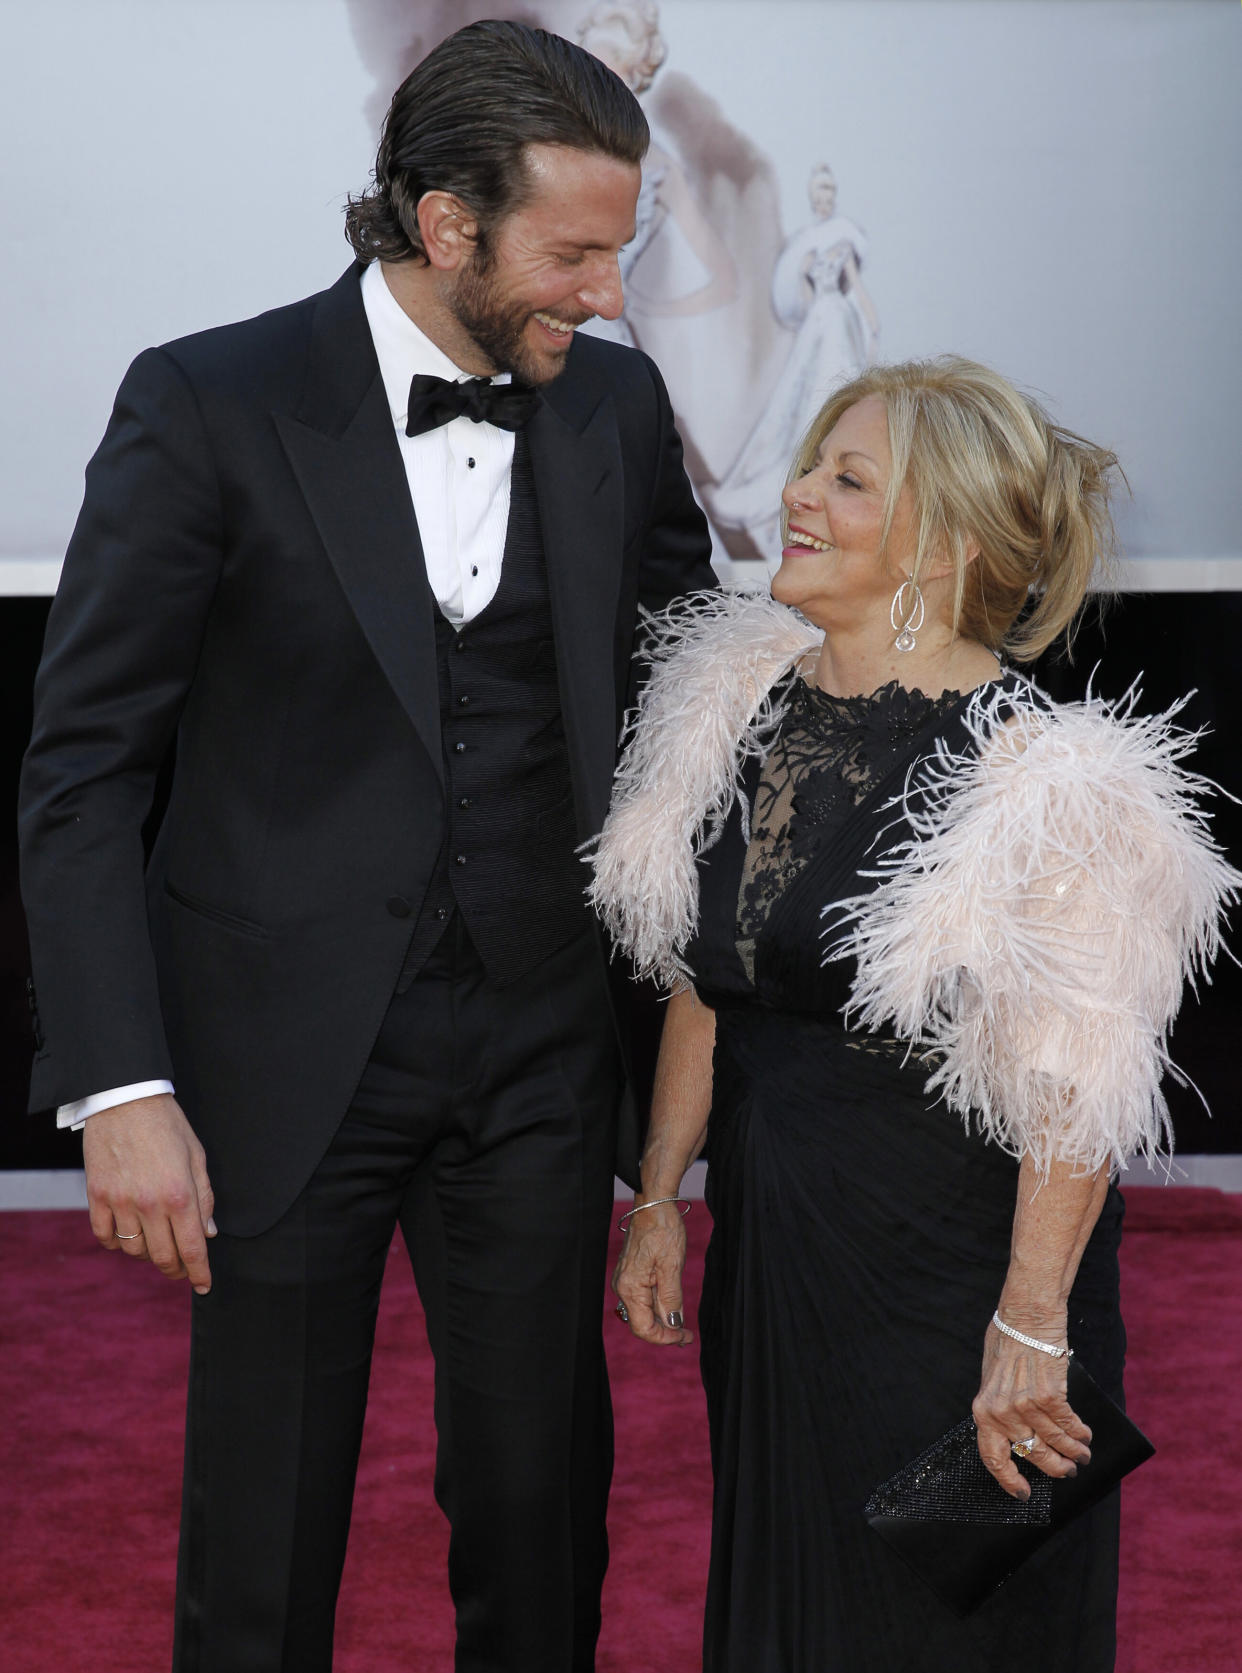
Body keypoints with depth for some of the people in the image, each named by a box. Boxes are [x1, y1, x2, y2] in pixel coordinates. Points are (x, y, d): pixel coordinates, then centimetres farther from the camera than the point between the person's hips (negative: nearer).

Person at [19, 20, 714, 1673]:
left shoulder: (618, 406, 2)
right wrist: (122, 1087, -15)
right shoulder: (208, 407, -11)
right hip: (289, 1048, -3)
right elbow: (82, 772, -9)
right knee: (262, 1534, 9)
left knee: (540, 1503, 14)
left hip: (535, 1043, 4)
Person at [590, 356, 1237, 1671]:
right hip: (772, 1242, 7)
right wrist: (661, 1195, 12)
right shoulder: (750, 703, 1)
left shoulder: (1031, 775, -21)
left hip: (950, 1259, -7)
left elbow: (1075, 1091, -20)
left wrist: (1030, 1332, -19)